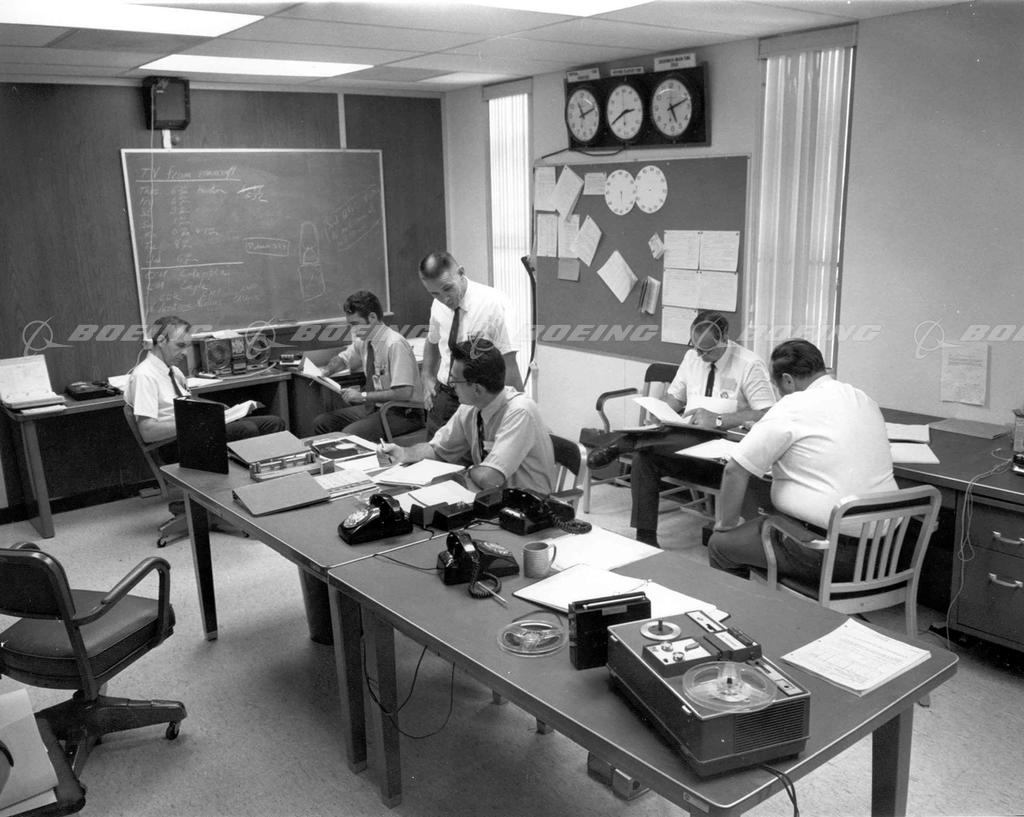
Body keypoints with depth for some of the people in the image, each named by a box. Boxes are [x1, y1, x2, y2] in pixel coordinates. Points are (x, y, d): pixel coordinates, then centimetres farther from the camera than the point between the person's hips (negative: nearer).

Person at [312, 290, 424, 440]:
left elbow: (404, 393, -28)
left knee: (350, 433, -28)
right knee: (321, 422, -1)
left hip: (403, 414, -8)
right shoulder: (363, 340, 1)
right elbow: (342, 358, 24)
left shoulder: (395, 344, -22)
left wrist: (363, 396, -22)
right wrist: (325, 371, 2)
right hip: (375, 406, 8)